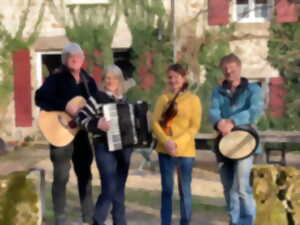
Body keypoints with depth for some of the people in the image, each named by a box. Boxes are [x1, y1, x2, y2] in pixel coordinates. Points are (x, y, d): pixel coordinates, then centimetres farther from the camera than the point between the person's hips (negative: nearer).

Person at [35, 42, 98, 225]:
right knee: (61, 177, -2)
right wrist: (65, 106, -28)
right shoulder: (56, 78, -8)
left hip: (80, 131, 6)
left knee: (85, 174, 13)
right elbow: (40, 98, -22)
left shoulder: (88, 81, 10)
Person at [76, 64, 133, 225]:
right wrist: (97, 124, -26)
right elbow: (81, 118, -12)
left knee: (119, 190, 13)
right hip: (105, 148, -6)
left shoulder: (124, 100, 12)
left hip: (124, 148, 6)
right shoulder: (97, 97, -6)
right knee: (109, 189, -11)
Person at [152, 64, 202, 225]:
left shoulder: (193, 99, 2)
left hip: (185, 151, -2)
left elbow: (195, 126, -4)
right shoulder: (163, 98, 8)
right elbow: (155, 122, 1)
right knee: (166, 190, 7)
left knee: (185, 190, 5)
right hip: (165, 150, 2)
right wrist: (166, 141, -15)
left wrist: (178, 143, -16)